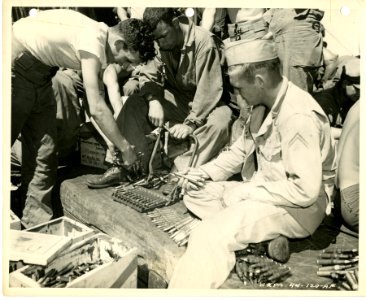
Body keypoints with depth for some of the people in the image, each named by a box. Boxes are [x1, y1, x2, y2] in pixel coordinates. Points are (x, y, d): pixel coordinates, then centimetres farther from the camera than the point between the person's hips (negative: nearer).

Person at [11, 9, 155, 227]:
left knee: (44, 151, 5)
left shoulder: (100, 44, 0)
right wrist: (125, 147, -21)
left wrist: (115, 143, -1)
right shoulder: (93, 39, -28)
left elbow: (96, 104, 4)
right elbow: (97, 109, -31)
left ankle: (38, 222, 13)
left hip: (39, 71, 9)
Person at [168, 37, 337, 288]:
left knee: (209, 236, -28)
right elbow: (242, 150, 12)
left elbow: (305, 190, -29)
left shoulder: (299, 117, -26)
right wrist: (205, 173, -2)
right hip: (263, 192, 10)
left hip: (298, 207, -10)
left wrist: (246, 191, -20)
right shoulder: (265, 104, 1)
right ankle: (265, 236, -8)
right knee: (195, 194, 5)